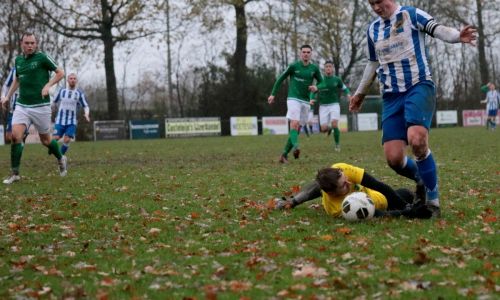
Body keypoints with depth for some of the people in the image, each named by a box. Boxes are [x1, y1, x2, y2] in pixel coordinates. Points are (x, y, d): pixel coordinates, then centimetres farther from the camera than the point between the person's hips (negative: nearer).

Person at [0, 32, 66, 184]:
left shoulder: (42, 57, -8)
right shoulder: (18, 60, 8)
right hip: (22, 105, 4)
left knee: (45, 140, 7)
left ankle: (60, 159, 37)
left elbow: (60, 73, -2)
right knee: (15, 136, -13)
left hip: (41, 106, -4)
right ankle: (14, 173, -4)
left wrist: (48, 85, -16)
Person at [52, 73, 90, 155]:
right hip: (60, 121, 1)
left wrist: (86, 114, -19)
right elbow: (55, 102, 18)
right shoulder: (62, 91, 5)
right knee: (56, 138, -10)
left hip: (72, 122, -1)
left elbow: (85, 106, 0)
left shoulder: (80, 93, 0)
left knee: (67, 140, -14)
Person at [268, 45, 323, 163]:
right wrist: (273, 94, 4)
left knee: (297, 128, 3)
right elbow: (281, 79, 6)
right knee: (294, 124, -23)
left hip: (305, 101, 4)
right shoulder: (294, 66, -3)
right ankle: (296, 146, -43)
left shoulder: (314, 68, 5)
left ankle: (284, 154, 11)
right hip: (293, 99, -4)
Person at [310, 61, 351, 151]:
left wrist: (348, 94, -6)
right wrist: (312, 99, -8)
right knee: (324, 129, -7)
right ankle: (329, 128, 32)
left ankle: (337, 144, -1)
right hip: (323, 106, 1)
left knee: (334, 125, -22)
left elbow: (344, 88, 15)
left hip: (334, 105, -1)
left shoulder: (337, 80, 2)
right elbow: (313, 92, 12)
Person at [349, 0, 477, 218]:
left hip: (419, 86, -5)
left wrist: (458, 36, -37)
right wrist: (360, 93, 37)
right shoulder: (372, 29, 16)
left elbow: (437, 29, -16)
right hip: (391, 95, 5)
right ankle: (421, 179, 26)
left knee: (416, 140, -29)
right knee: (393, 158, -9)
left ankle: (433, 202, -13)